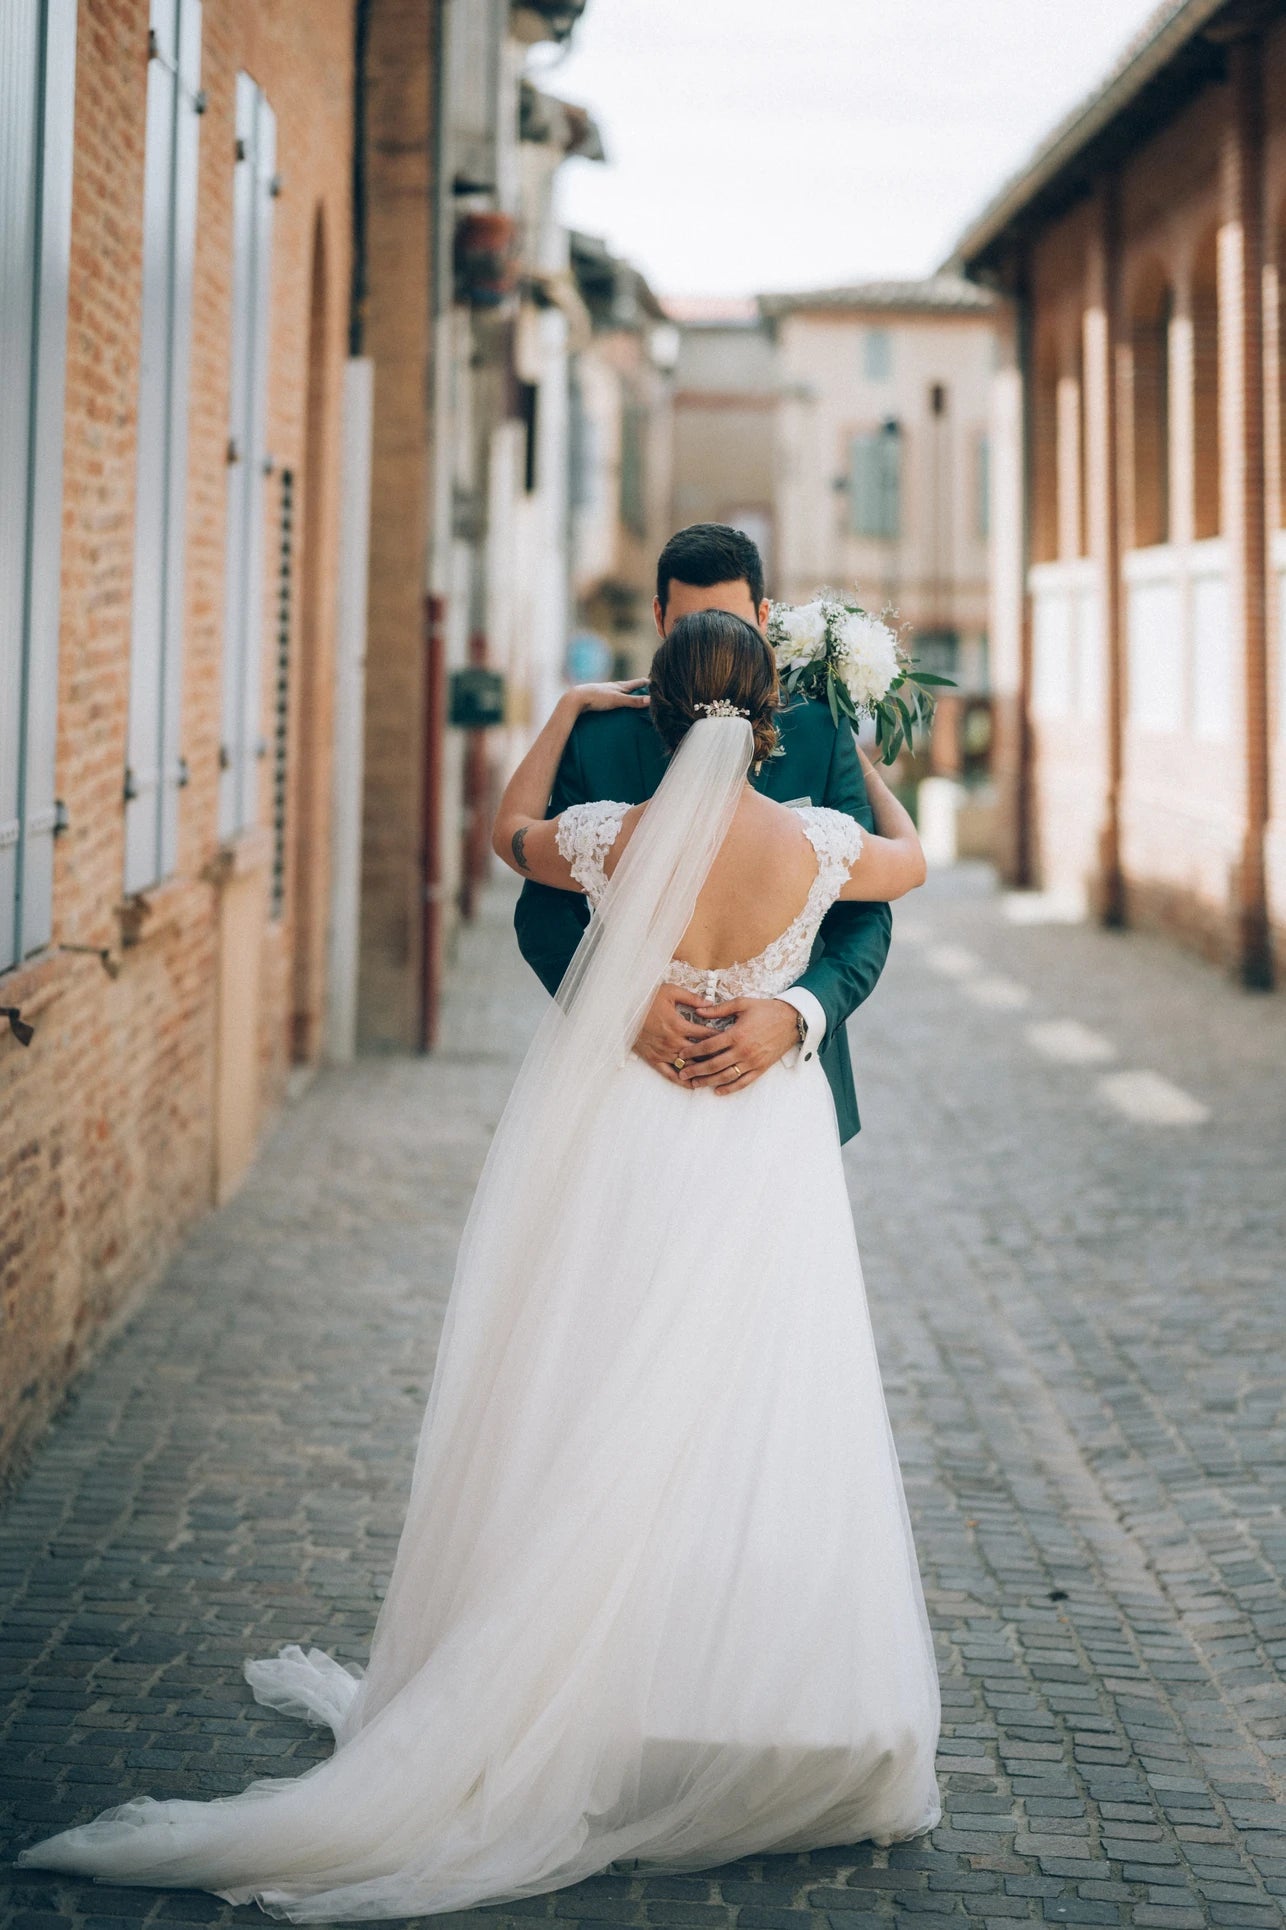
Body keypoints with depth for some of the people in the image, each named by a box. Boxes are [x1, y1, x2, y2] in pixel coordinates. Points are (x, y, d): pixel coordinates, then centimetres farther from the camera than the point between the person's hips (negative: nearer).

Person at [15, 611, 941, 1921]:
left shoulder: (615, 841, -10)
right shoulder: (818, 844, -9)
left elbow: (509, 830, 14)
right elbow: (911, 863, 15)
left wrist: (569, 708, 23)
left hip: (629, 1164, 0)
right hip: (768, 1172, 0)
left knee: (600, 1444, 8)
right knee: (756, 1440, 4)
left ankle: (584, 1717, 17)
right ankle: (756, 1723, 12)